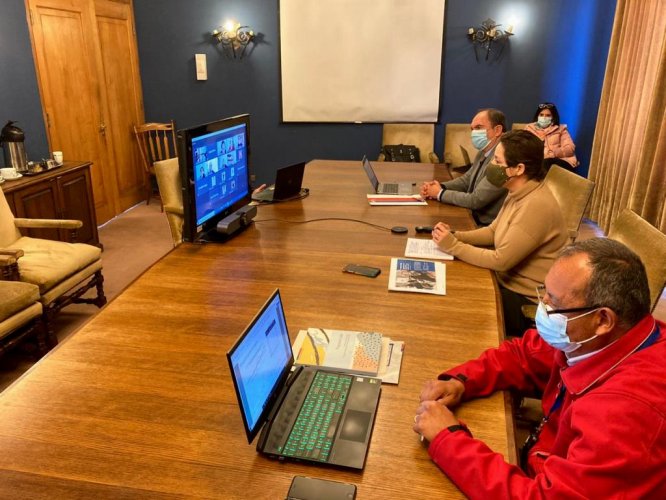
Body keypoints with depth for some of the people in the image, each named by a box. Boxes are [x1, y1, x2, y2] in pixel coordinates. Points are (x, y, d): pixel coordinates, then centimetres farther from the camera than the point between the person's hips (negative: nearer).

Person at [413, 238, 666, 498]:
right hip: (545, 474, 6)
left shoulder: (627, 410, -35)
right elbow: (522, 354, 5)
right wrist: (460, 381, -11)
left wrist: (448, 438, -27)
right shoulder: (588, 340, -12)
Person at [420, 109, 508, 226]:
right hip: (473, 218, 8)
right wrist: (440, 186, -3)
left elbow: (475, 200, -23)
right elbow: (466, 180, 16)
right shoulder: (484, 153, 6)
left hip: (487, 226, -8)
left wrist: (440, 193, -10)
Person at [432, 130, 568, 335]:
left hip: (525, 300, -8)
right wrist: (456, 235, -4)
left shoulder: (536, 206, -28)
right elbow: (493, 231, 12)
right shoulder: (519, 193, 2)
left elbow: (500, 261, -26)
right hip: (508, 280, 8)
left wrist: (453, 246, -18)